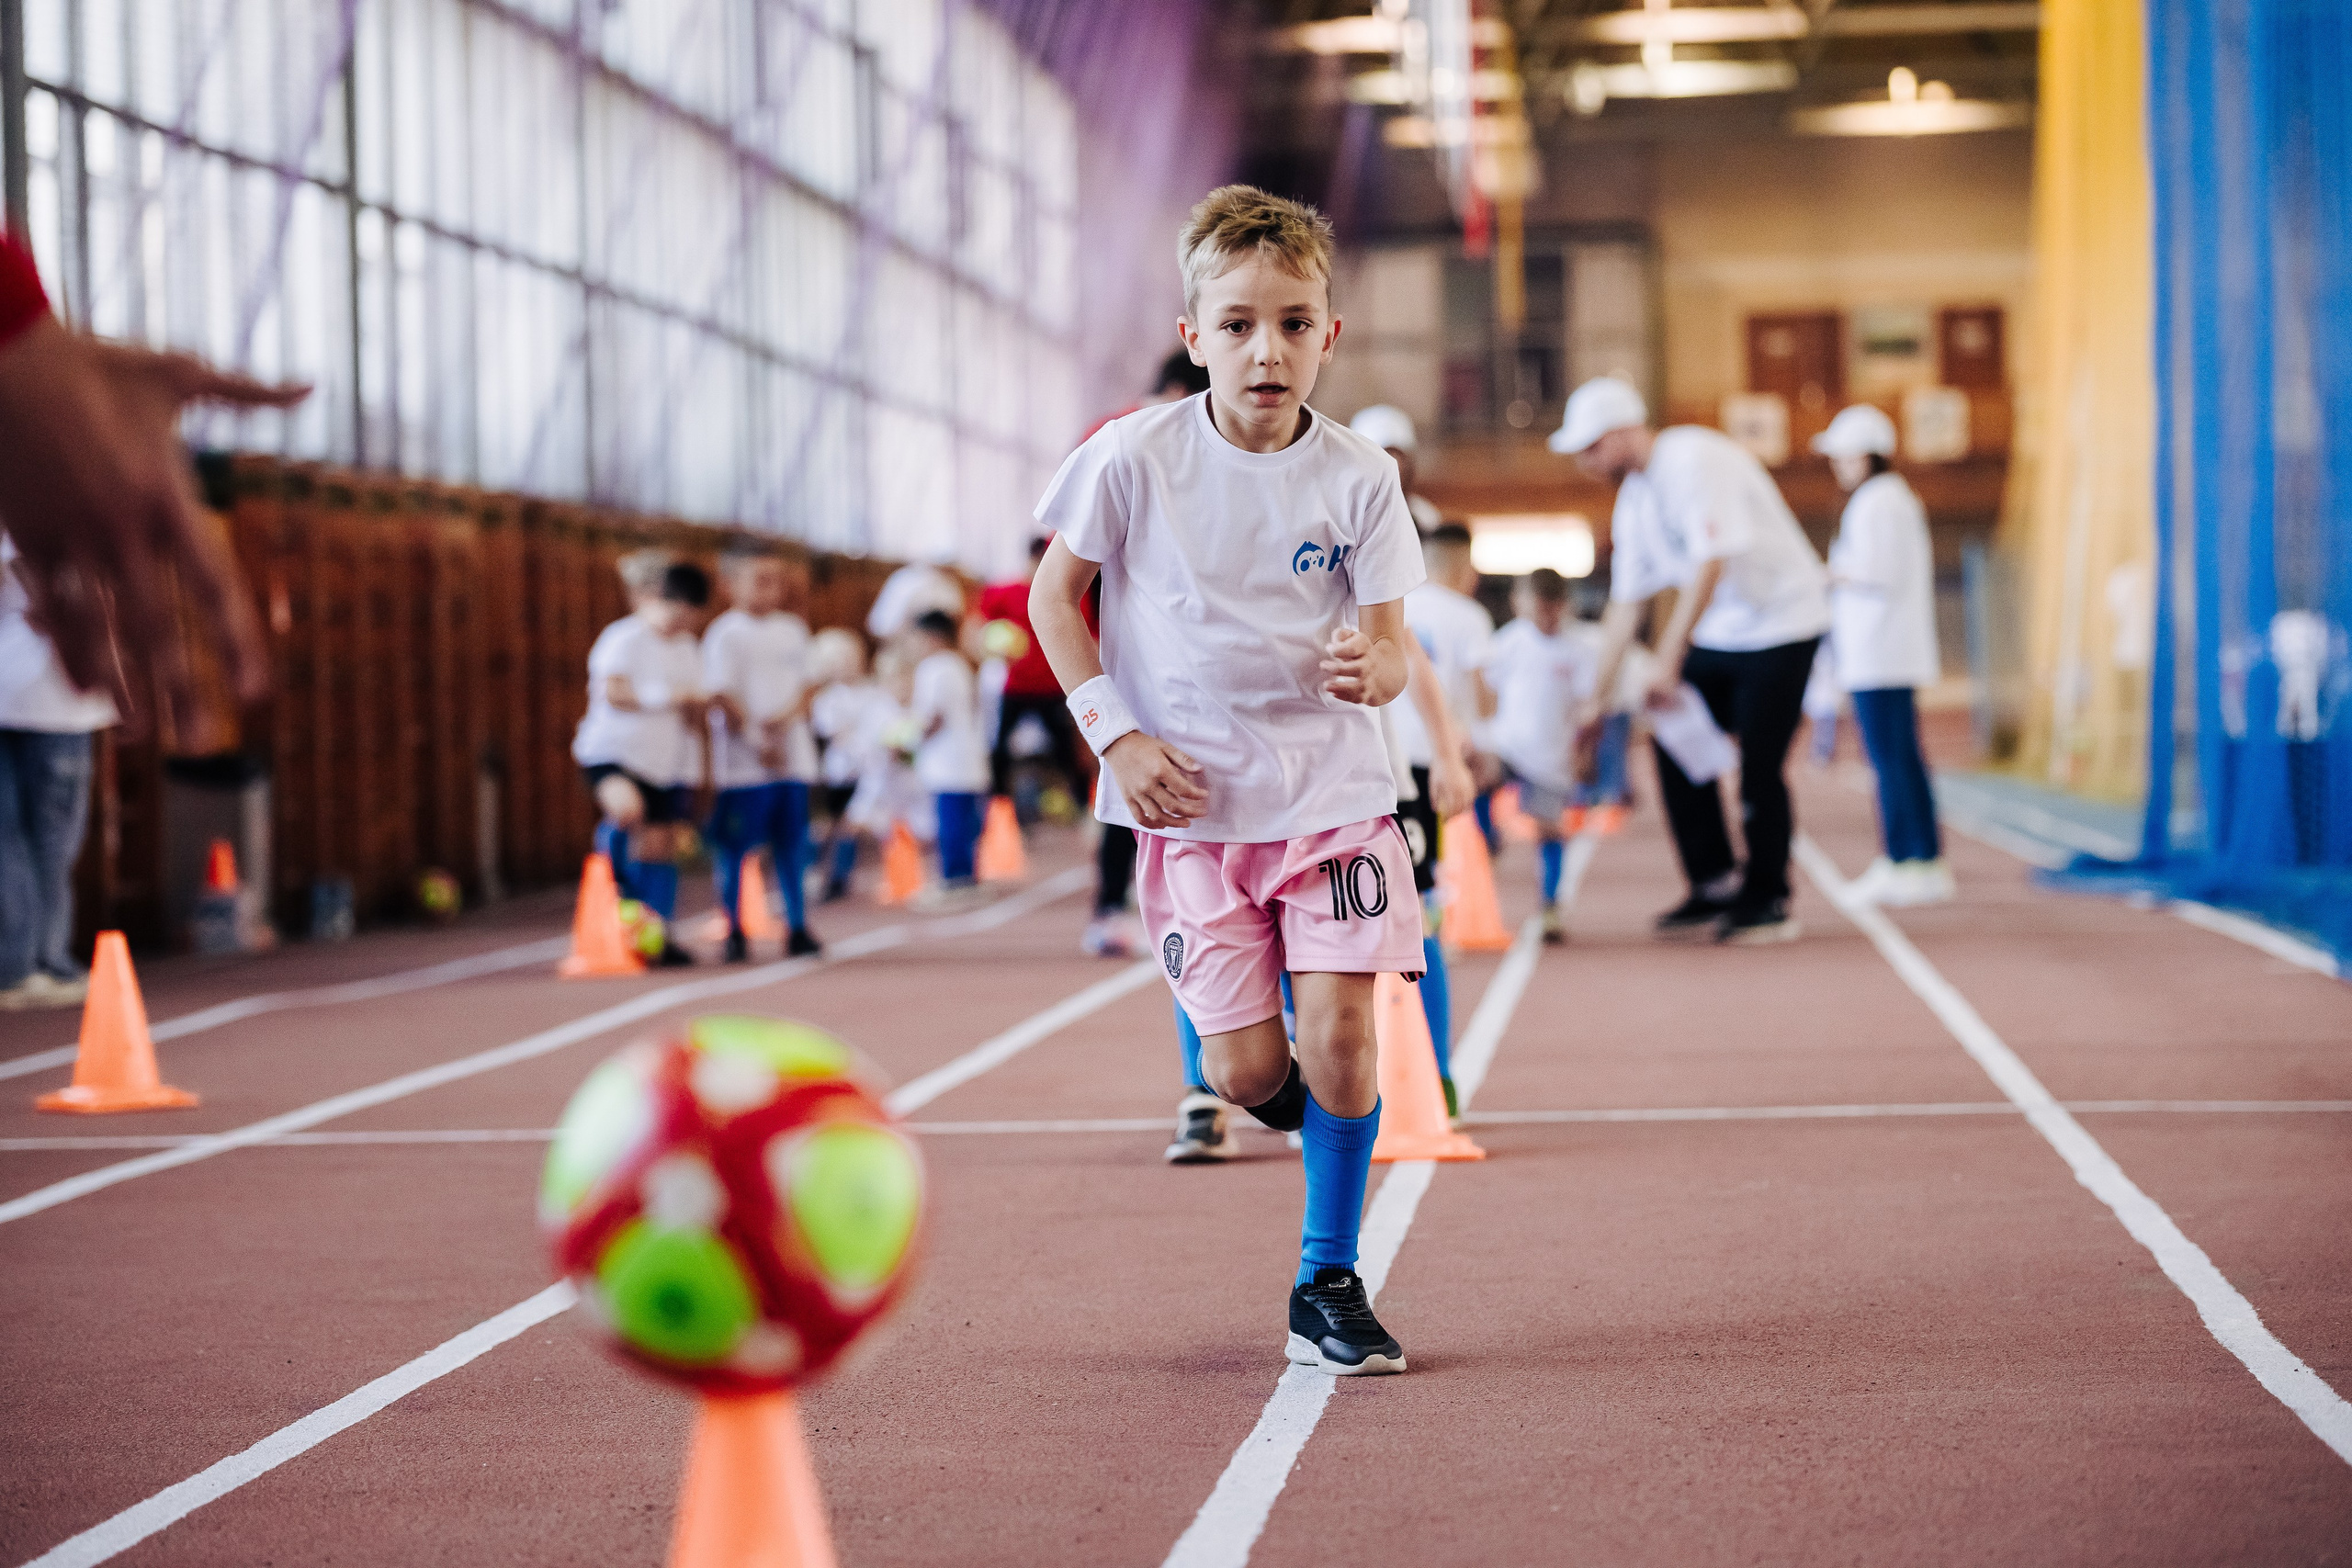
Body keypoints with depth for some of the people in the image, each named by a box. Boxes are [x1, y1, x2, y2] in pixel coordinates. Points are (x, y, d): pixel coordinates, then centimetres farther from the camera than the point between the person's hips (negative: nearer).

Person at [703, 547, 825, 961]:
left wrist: (787, 717, -10)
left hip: (793, 755, 5)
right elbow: (722, 696, -11)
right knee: (733, 845, -2)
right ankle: (734, 932, 7)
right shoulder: (724, 635, -6)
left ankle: (797, 927, 14)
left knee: (791, 842, 7)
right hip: (742, 762, -5)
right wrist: (756, 740, -17)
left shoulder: (792, 629, 12)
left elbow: (808, 683, 10)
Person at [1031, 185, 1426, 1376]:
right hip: (1190, 800, -1)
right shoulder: (1134, 458, -8)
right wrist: (1116, 735, -6)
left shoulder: (1357, 477, -5)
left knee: (1339, 1029, -10)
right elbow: (1054, 594, 3)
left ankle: (1327, 1284, 8)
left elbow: (1389, 647, -4)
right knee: (1245, 1070, -6)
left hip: (1332, 793, 1)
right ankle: (1236, 1055, 34)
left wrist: (1367, 670, -29)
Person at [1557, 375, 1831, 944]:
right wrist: (1599, 697, 12)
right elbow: (1626, 601, 12)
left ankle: (1768, 901, 4)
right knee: (1678, 750, 2)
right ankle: (1716, 886, 12)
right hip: (1718, 634, 9)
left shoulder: (1695, 459, -21)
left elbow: (1711, 563, -28)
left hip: (1781, 624, -8)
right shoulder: (1633, 499, 6)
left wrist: (1668, 661, -30)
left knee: (1760, 765, -10)